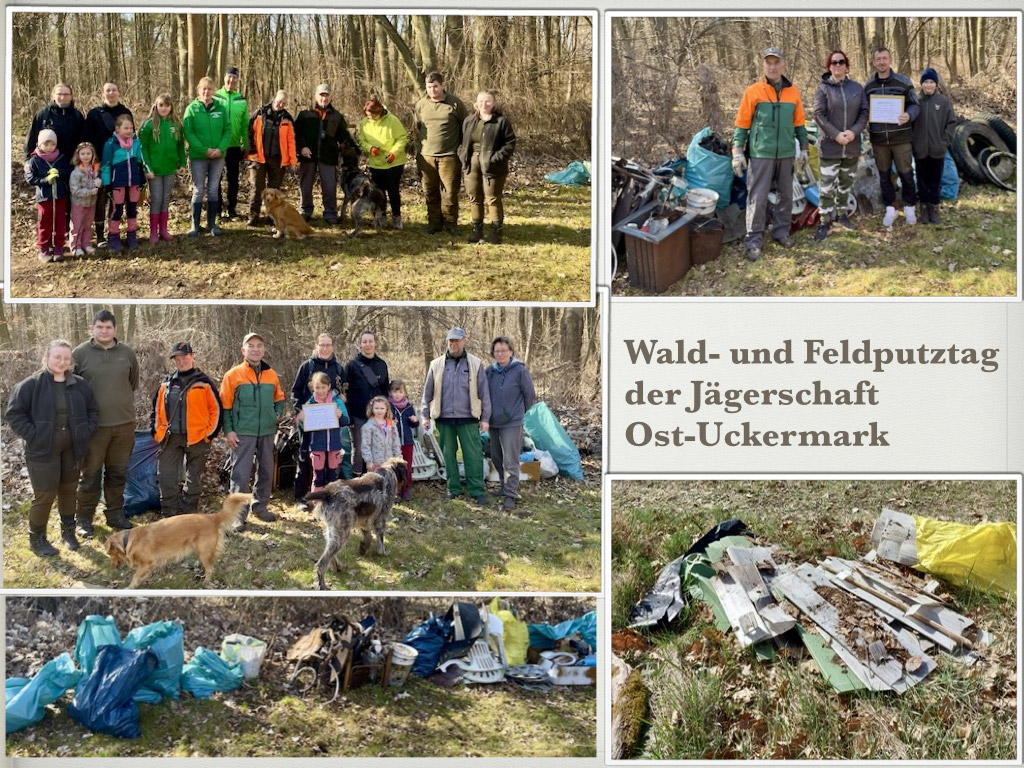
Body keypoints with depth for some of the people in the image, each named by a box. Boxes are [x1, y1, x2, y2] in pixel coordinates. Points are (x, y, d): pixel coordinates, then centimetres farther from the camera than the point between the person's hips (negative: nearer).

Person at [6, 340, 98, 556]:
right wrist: (33, 435, -13)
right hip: (43, 450, -4)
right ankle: (36, 538, 13)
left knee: (69, 489, 15)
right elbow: (15, 413, -7)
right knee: (44, 495, -3)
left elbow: (93, 410, 14)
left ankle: (68, 531, 32)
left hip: (71, 449, 4)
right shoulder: (32, 384, -9)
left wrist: (87, 432, 2)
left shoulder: (79, 385, 3)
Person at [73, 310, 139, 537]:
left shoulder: (127, 353, 4)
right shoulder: (80, 353, -5)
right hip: (93, 424, -3)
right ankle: (84, 518, 12)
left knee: (118, 473, 13)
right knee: (91, 474, 3)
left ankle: (115, 513, 26)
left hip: (124, 423, 3)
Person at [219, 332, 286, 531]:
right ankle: (239, 514, -4)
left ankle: (260, 506, 27)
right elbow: (225, 406, -3)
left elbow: (279, 398, 22)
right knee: (241, 473, -7)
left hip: (267, 432, 5)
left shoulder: (271, 375, 9)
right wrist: (228, 431, -9)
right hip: (243, 432, -5)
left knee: (266, 471, 12)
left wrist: (278, 414, 3)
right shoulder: (233, 375, -3)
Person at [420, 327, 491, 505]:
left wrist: (485, 418, 1)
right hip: (444, 419, 2)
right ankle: (454, 489, 18)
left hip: (468, 419, -2)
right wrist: (426, 415, 9)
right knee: (448, 455, 8)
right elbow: (428, 392, 13)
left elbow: (484, 392, 4)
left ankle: (477, 491, 1)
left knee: (474, 455, -5)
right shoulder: (437, 365, 7)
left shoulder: (475, 364, 3)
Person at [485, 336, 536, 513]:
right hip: (494, 422, 6)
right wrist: (487, 413, 14)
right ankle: (506, 486, 35)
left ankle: (510, 496, -7)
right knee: (496, 457, 17)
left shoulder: (520, 371, -11)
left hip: (512, 422, -6)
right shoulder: (489, 371, 1)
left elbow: (530, 395, -2)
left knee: (510, 461, -9)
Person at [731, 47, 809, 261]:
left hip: (786, 154, 4)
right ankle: (754, 240, 1)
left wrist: (803, 148, 15)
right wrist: (737, 151, -6)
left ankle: (781, 231, 27)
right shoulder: (753, 92, -4)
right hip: (761, 153, -4)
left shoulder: (793, 92, 7)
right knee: (757, 197, -5)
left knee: (786, 195, 12)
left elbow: (799, 123, 15)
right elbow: (742, 124, -2)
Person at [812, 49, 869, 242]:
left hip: (852, 146, 4)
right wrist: (836, 134, -17)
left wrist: (854, 132, -12)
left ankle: (841, 214, 29)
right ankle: (825, 221, 0)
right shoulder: (823, 88, -3)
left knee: (846, 183, 15)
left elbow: (864, 112, 4)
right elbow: (819, 114, -8)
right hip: (829, 146, -4)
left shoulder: (857, 88, 7)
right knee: (827, 186, -6)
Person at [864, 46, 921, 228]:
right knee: (884, 175, 10)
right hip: (878, 139, 3)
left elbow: (915, 105, -1)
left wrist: (908, 115, -23)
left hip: (900, 137, -3)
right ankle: (890, 209, 21)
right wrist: (865, 122, -3)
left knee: (905, 173, 2)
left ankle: (909, 207, 19)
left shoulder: (903, 82, -3)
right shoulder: (868, 86, 7)